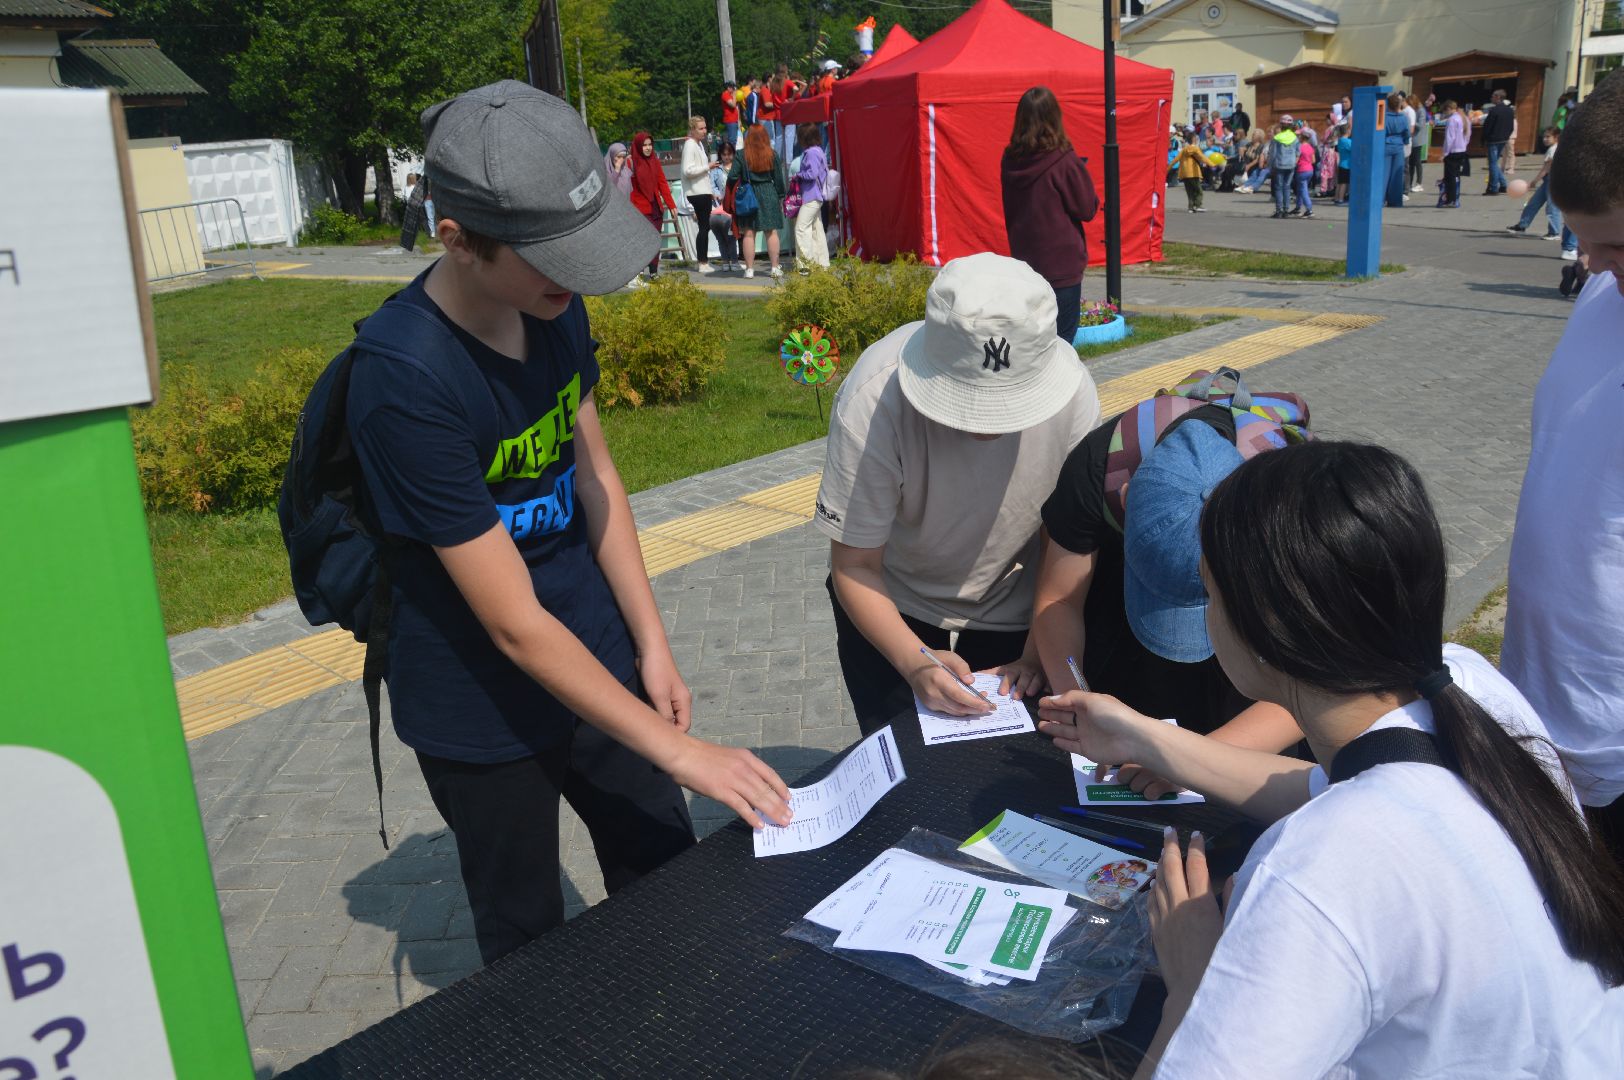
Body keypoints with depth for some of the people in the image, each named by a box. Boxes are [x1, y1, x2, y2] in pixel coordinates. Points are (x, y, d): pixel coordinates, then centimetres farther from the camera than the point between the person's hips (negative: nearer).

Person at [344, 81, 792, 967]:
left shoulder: (554, 303, -8)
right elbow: (516, 626, -26)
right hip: (483, 710, -6)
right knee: (533, 947, 15)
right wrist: (679, 750, -22)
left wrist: (652, 645, 1)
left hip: (596, 659, 6)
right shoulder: (403, 385, -29)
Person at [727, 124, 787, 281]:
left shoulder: (742, 156, -6)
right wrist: (781, 196, 13)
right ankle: (775, 268, 6)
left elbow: (732, 177, -8)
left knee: (748, 233, 2)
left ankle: (749, 269, 3)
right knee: (771, 232, 5)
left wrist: (735, 194, 8)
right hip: (769, 195, 1)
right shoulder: (773, 155, -1)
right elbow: (778, 178, 3)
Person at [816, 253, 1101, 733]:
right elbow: (855, 567, -23)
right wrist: (915, 662, -37)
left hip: (1015, 615, 2)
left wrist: (1038, 654, -18)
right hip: (892, 611, -1)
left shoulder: (1072, 393, -26)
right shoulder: (872, 400, -32)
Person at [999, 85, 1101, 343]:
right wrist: (1082, 175, 8)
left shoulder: (1010, 161, 0)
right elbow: (1088, 209, -6)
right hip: (1062, 264, -5)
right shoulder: (1064, 161, -15)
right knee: (1060, 341, 0)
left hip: (1024, 260, 6)